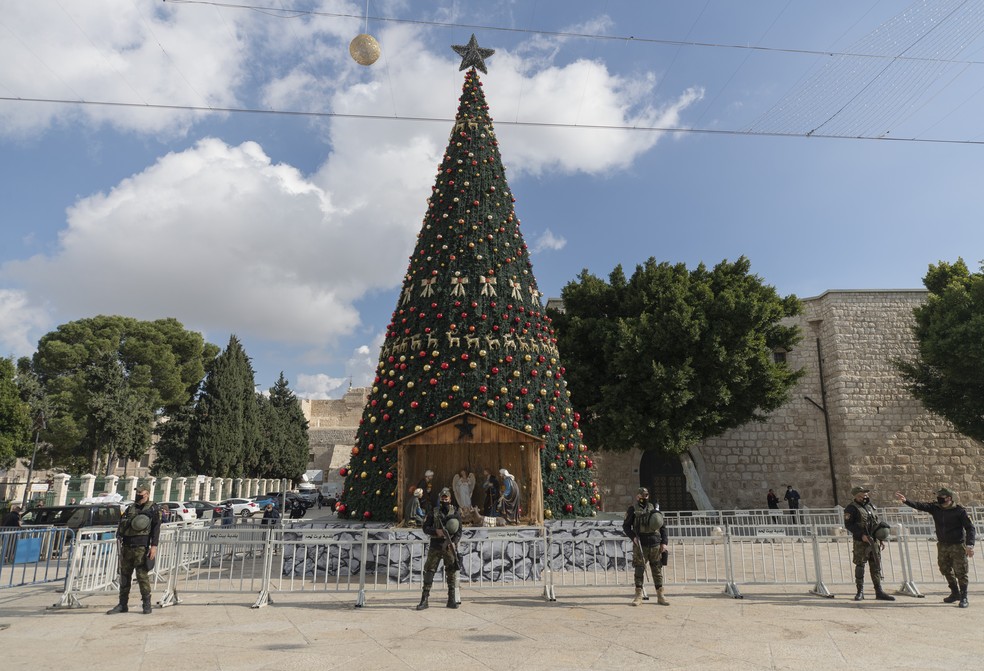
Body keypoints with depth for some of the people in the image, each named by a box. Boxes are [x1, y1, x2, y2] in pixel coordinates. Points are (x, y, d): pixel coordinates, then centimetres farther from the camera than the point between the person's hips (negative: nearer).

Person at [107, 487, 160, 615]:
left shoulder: (153, 509, 0)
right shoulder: (130, 509, 17)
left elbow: (156, 528, -6)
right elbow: (121, 524, 16)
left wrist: (154, 546, -14)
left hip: (141, 547, -6)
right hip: (127, 547, 6)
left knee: (142, 575, -5)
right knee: (124, 575, 11)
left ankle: (147, 604, 4)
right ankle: (122, 605, 21)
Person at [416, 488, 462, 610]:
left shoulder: (455, 512, 4)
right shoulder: (433, 512, 4)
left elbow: (459, 531, 1)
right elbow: (425, 528, 2)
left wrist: (454, 542, -14)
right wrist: (436, 531, -15)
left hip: (449, 546, 0)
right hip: (435, 546, 0)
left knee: (452, 572, 2)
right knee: (429, 571, -1)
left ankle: (452, 600, 11)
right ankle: (424, 599, 5)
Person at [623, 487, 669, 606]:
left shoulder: (654, 508, 10)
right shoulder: (632, 509, 2)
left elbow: (662, 526, 12)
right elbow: (625, 526, 2)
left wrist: (664, 542, 3)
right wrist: (633, 537, -14)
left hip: (655, 544, 3)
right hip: (640, 545, -2)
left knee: (657, 570, 5)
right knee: (639, 569, -2)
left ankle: (660, 595, 13)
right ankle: (638, 596, 5)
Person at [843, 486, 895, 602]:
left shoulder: (871, 505, 14)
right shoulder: (851, 508, -8)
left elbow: (877, 523, 19)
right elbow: (848, 525, -13)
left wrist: (881, 539, 15)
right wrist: (861, 535, -20)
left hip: (874, 541, 6)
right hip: (861, 542, -6)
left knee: (876, 566, 8)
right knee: (860, 566, 0)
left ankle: (879, 592, 14)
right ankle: (860, 592, 7)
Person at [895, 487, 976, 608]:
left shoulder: (960, 510, -13)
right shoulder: (935, 508, -1)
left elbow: (970, 528, -12)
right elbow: (919, 505, -11)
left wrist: (970, 545, -21)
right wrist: (905, 500, -29)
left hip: (958, 546, -5)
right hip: (942, 545, 5)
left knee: (960, 572, -1)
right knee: (946, 570, 14)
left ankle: (963, 598, 12)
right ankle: (955, 593, 30)